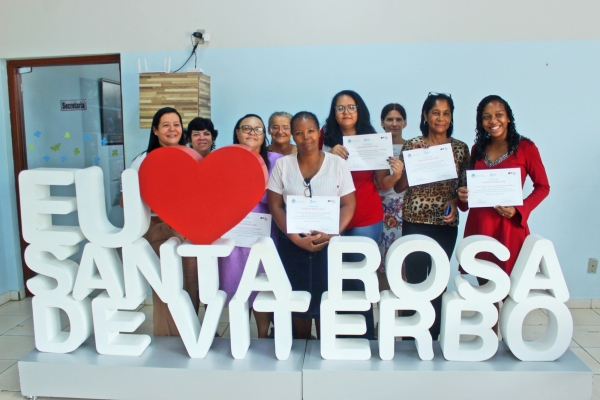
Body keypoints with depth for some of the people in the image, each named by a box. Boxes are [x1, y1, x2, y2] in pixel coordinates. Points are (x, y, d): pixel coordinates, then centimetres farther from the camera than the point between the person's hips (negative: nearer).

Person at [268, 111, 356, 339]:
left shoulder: (337, 164, 0)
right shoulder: (282, 165, 2)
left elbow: (348, 204, -1)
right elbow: (275, 206, -1)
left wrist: (332, 235, -16)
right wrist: (297, 238, -12)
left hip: (329, 243, 0)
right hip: (292, 244, 1)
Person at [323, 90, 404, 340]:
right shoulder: (326, 139, 3)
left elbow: (383, 185, 1)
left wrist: (396, 175, -19)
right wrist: (329, 156, -17)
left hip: (366, 220, -1)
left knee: (360, 278, -1)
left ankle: (365, 336, 17)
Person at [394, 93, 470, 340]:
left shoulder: (460, 148, 4)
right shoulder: (412, 145, -1)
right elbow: (399, 188, 0)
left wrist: (454, 202, -10)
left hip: (446, 225, 2)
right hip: (415, 223, -1)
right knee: (414, 281, 0)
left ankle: (433, 338, 24)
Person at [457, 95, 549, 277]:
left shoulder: (525, 147, -3)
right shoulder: (477, 149, 9)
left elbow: (542, 187, 0)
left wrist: (519, 210, -15)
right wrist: (463, 195, -5)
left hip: (509, 226, -4)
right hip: (478, 225, 4)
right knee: (483, 281, 10)